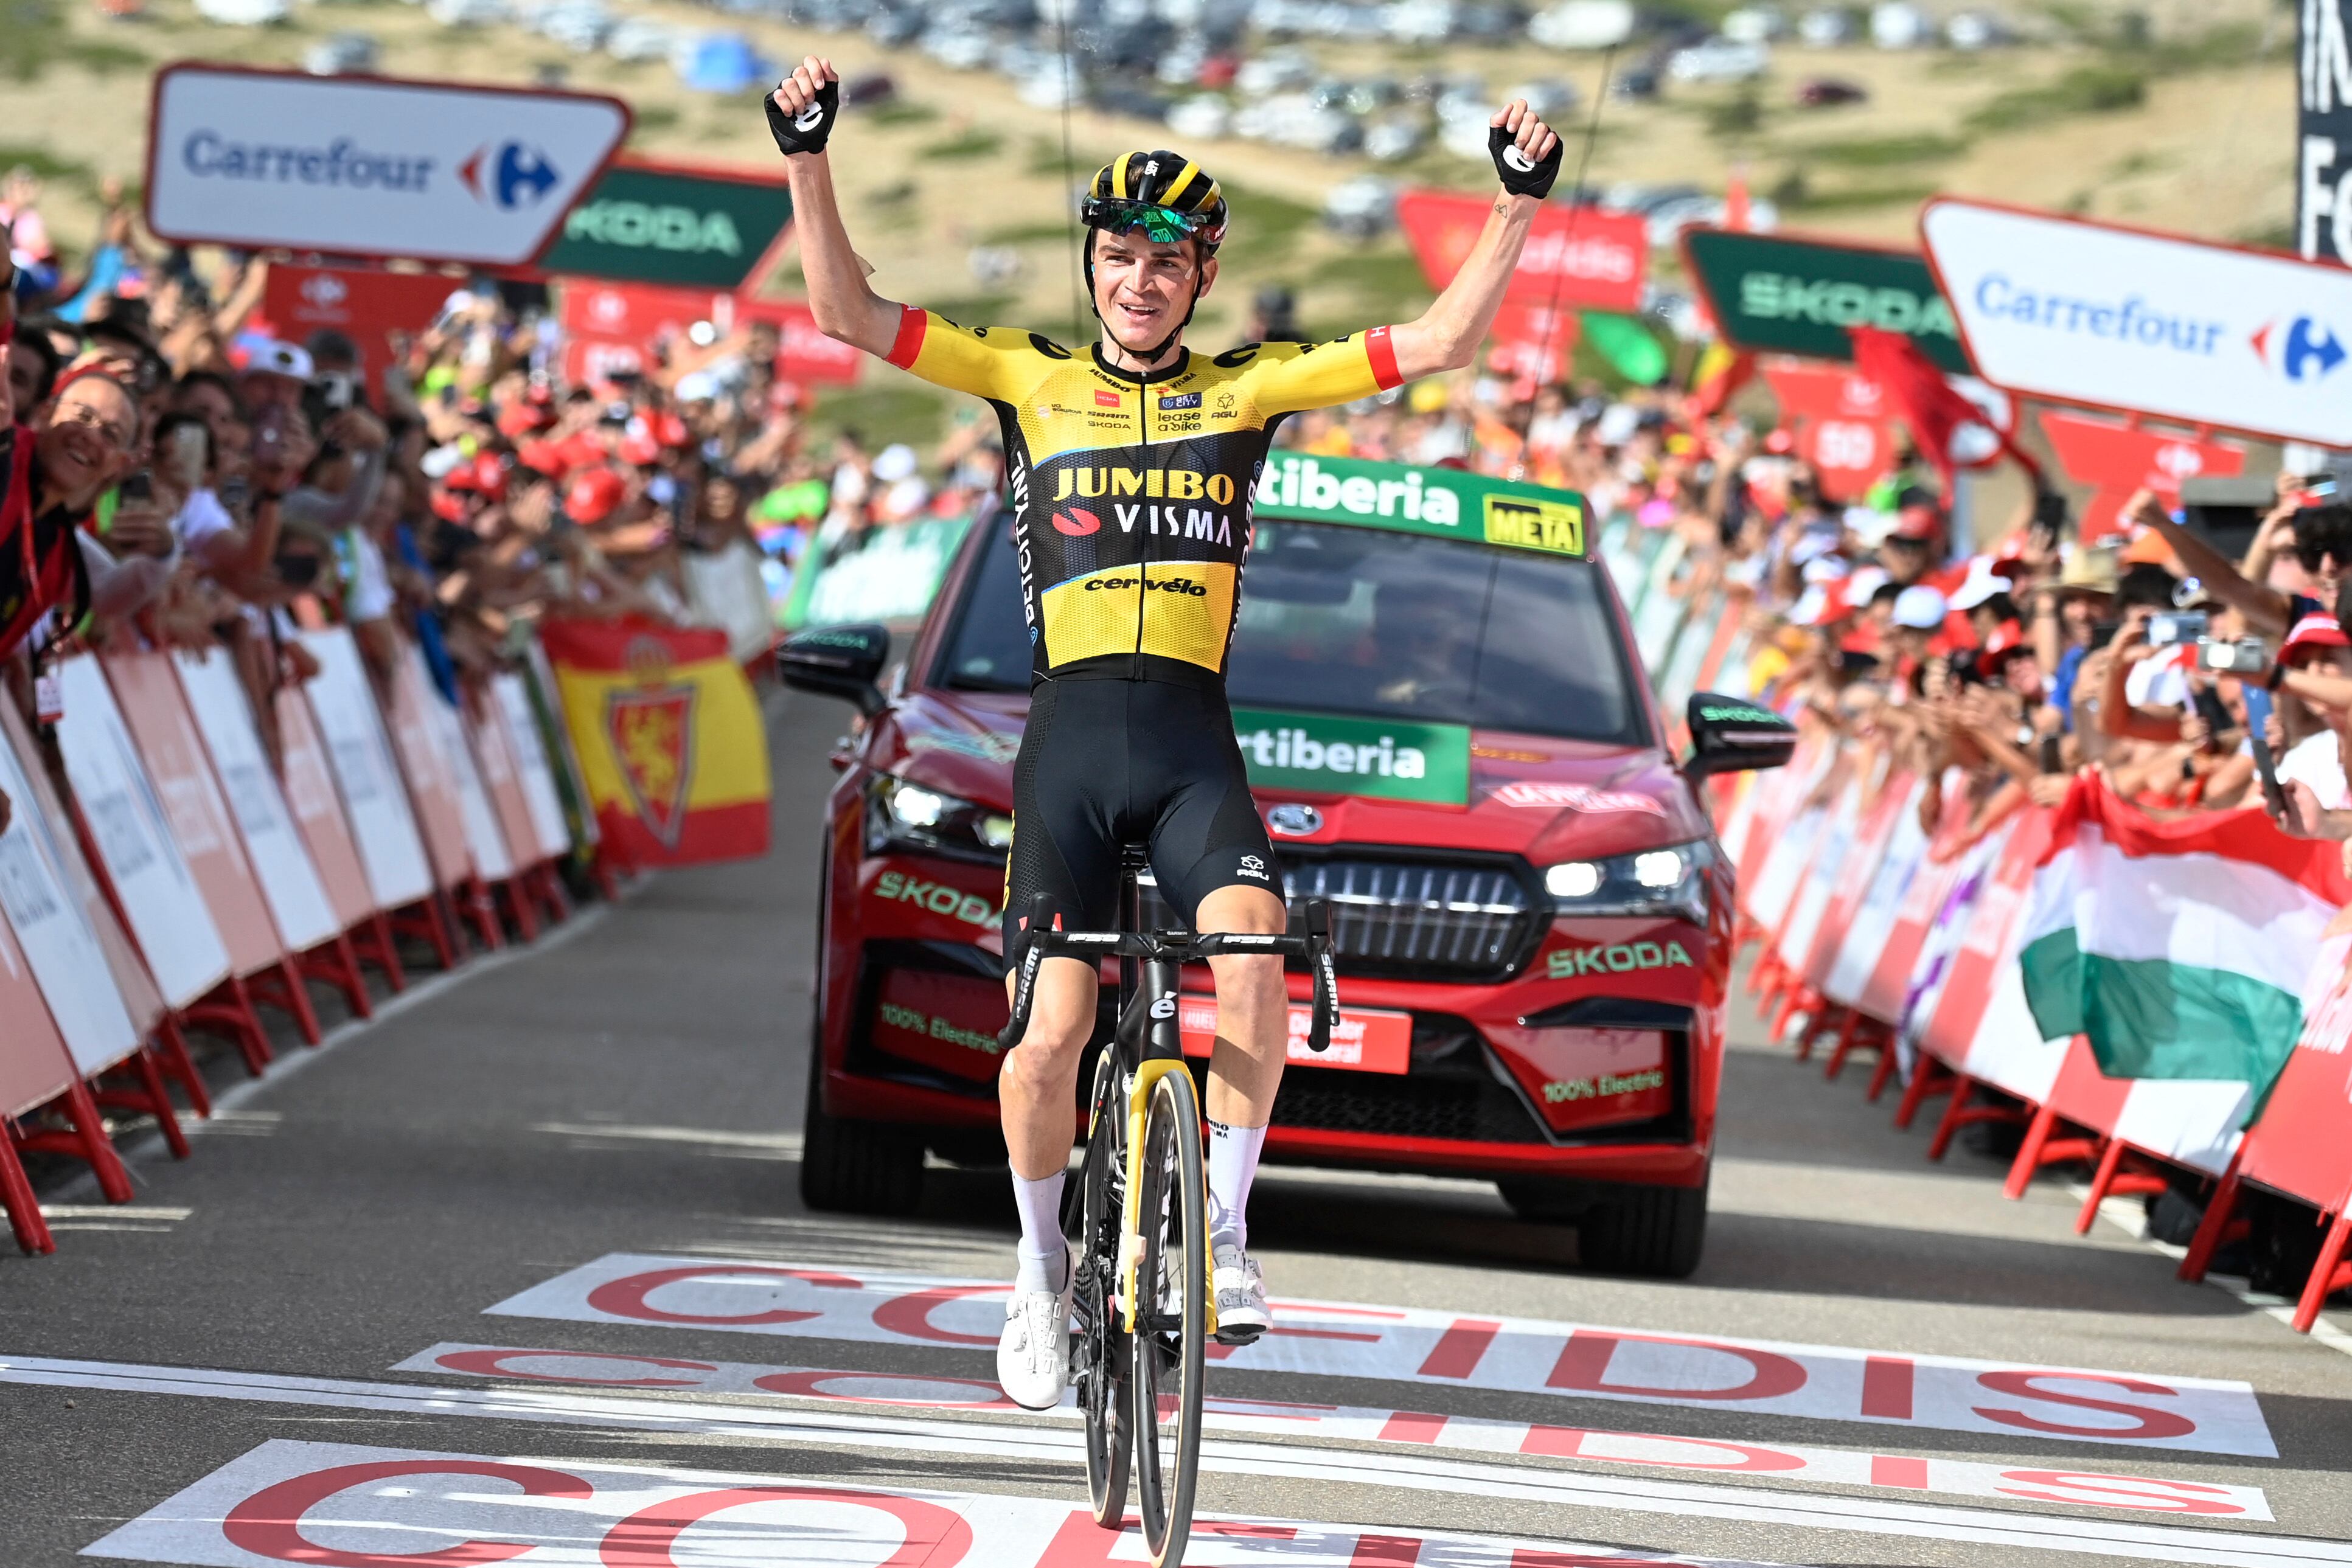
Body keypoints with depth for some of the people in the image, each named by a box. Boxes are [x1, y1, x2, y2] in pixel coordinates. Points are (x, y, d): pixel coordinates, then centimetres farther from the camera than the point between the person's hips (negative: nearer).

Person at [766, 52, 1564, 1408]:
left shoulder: (1247, 390, 10)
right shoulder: (1031, 380, 9)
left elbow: (1440, 342, 6)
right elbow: (851, 313, 3)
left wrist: (1521, 204, -4)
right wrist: (809, 160, -8)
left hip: (1194, 739, 0)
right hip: (1069, 737, 0)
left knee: (1252, 945, -27)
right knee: (1052, 1031, -6)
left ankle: (1226, 1231, -12)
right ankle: (1045, 1268, 18)